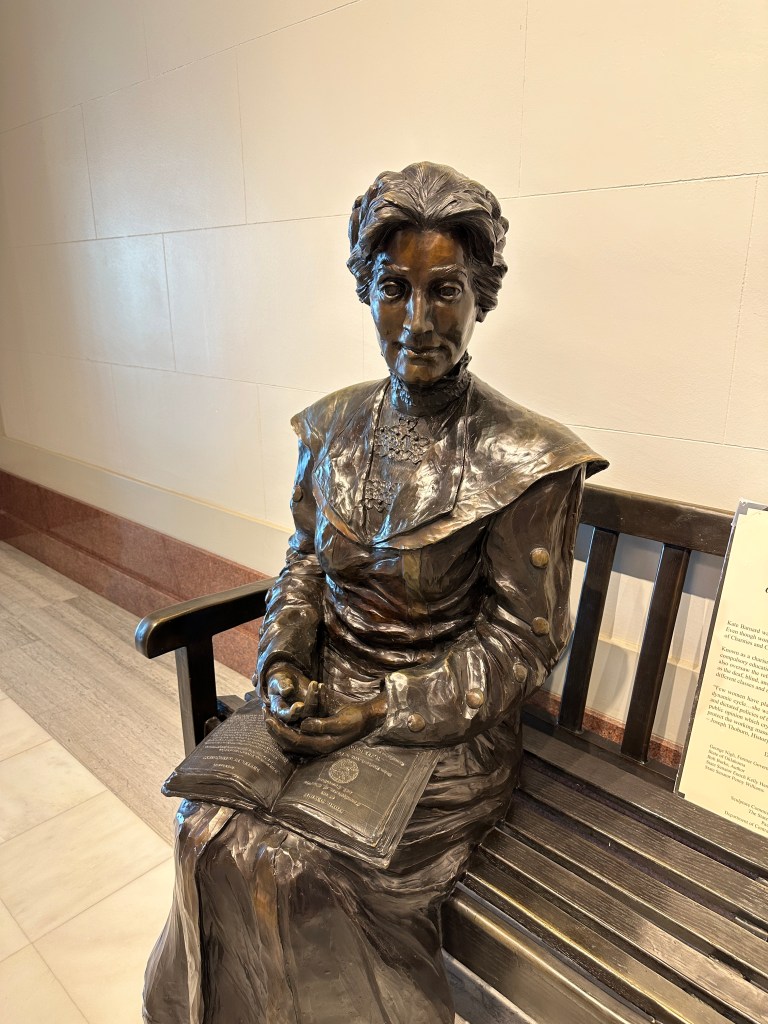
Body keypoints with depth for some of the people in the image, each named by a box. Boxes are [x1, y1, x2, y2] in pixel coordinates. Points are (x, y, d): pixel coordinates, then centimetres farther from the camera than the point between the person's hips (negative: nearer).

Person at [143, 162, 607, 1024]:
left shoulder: (523, 460, -15)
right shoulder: (333, 426, 1)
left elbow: (521, 642, -12)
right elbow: (305, 560, 10)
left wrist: (380, 712, -17)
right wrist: (282, 661, -8)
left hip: (441, 724, -4)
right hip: (323, 691, 5)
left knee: (283, 863, -16)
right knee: (208, 822, -12)